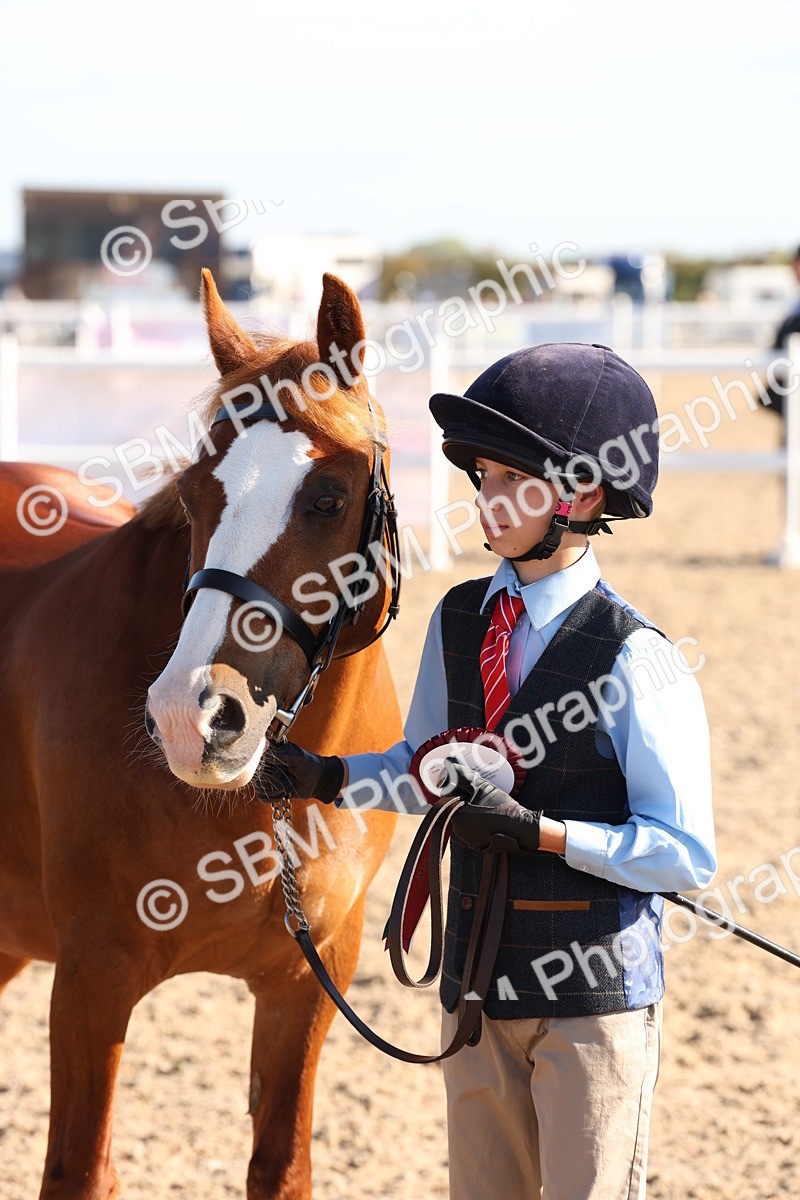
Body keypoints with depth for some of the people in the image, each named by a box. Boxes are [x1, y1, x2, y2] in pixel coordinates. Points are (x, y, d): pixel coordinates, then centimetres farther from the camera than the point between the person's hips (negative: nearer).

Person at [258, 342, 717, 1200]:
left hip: (595, 992, -6)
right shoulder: (459, 621, 3)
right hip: (477, 980, 6)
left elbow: (686, 854, -16)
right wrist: (330, 777, 1)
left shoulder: (634, 660, -16)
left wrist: (538, 830, -23)